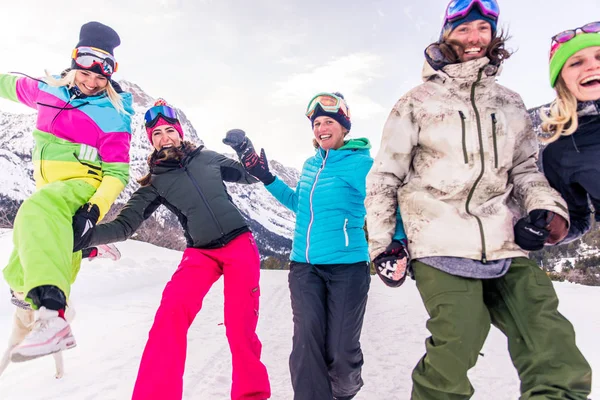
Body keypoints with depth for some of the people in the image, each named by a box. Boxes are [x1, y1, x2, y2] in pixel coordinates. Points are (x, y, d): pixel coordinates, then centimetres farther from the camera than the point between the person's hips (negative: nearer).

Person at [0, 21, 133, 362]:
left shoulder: (114, 116, -8)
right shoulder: (50, 90, 9)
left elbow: (117, 172, -13)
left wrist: (95, 209, -26)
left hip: (83, 186, -7)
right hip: (50, 192, 7)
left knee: (38, 209, -40)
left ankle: (53, 317, -53)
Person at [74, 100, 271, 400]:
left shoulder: (207, 158, 8)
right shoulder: (155, 183, 5)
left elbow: (250, 177, 19)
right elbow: (125, 225, -3)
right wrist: (85, 235, -21)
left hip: (240, 244, 0)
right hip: (200, 253, 0)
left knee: (240, 326, -7)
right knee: (172, 313, -25)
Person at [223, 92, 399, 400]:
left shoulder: (361, 164, -9)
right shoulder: (310, 164, 10)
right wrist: (264, 176, 19)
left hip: (347, 266, -4)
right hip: (304, 265, 5)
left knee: (340, 351, 4)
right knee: (307, 345, -6)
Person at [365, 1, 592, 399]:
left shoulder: (511, 105, 18)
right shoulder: (417, 102, 6)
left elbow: (526, 169, 23)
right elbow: (385, 176, 6)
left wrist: (547, 206, 2)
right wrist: (380, 241, 3)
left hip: (507, 247, 5)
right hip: (442, 245, -4)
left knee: (559, 367, -1)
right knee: (455, 353, -14)